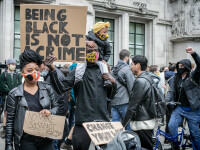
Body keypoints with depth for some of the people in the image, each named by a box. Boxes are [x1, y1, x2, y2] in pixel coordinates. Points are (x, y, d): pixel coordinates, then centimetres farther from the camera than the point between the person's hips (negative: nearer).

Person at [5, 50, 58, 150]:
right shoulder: (14, 94, -5)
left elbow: (56, 107, 11)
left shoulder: (47, 88, 3)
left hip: (46, 139, 3)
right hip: (26, 142, -2)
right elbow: (10, 121, -1)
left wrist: (50, 112, -11)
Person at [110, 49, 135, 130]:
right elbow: (131, 87, -12)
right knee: (128, 124, 1)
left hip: (113, 101, 8)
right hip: (124, 102, -7)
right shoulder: (126, 69, -9)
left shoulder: (113, 69, 15)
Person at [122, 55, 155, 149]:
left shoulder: (140, 81, -19)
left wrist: (123, 124, -14)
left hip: (142, 124, -10)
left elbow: (133, 105, -20)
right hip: (148, 120, 10)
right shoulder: (148, 78, 12)